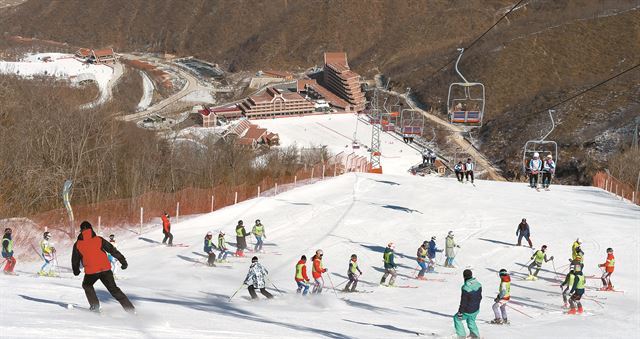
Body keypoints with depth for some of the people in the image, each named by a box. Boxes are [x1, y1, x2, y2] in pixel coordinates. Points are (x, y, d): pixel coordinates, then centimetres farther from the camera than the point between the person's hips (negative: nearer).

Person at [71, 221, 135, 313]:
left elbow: (75, 260, 20)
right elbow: (113, 250, 7)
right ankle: (130, 308, 4)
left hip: (91, 271, -1)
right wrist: (123, 261, 12)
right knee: (114, 289, 12)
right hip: (105, 269, 1)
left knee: (87, 285, 29)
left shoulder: (77, 244, 9)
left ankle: (95, 306, 19)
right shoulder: (99, 239, 9)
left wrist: (76, 271, 39)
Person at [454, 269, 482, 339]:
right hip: (476, 310, 6)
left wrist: (460, 312, -12)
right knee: (471, 322, 30)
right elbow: (480, 297, 6)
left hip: (468, 311, -6)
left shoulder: (466, 288, -29)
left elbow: (463, 302, -23)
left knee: (456, 318, 19)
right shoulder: (478, 284, -8)